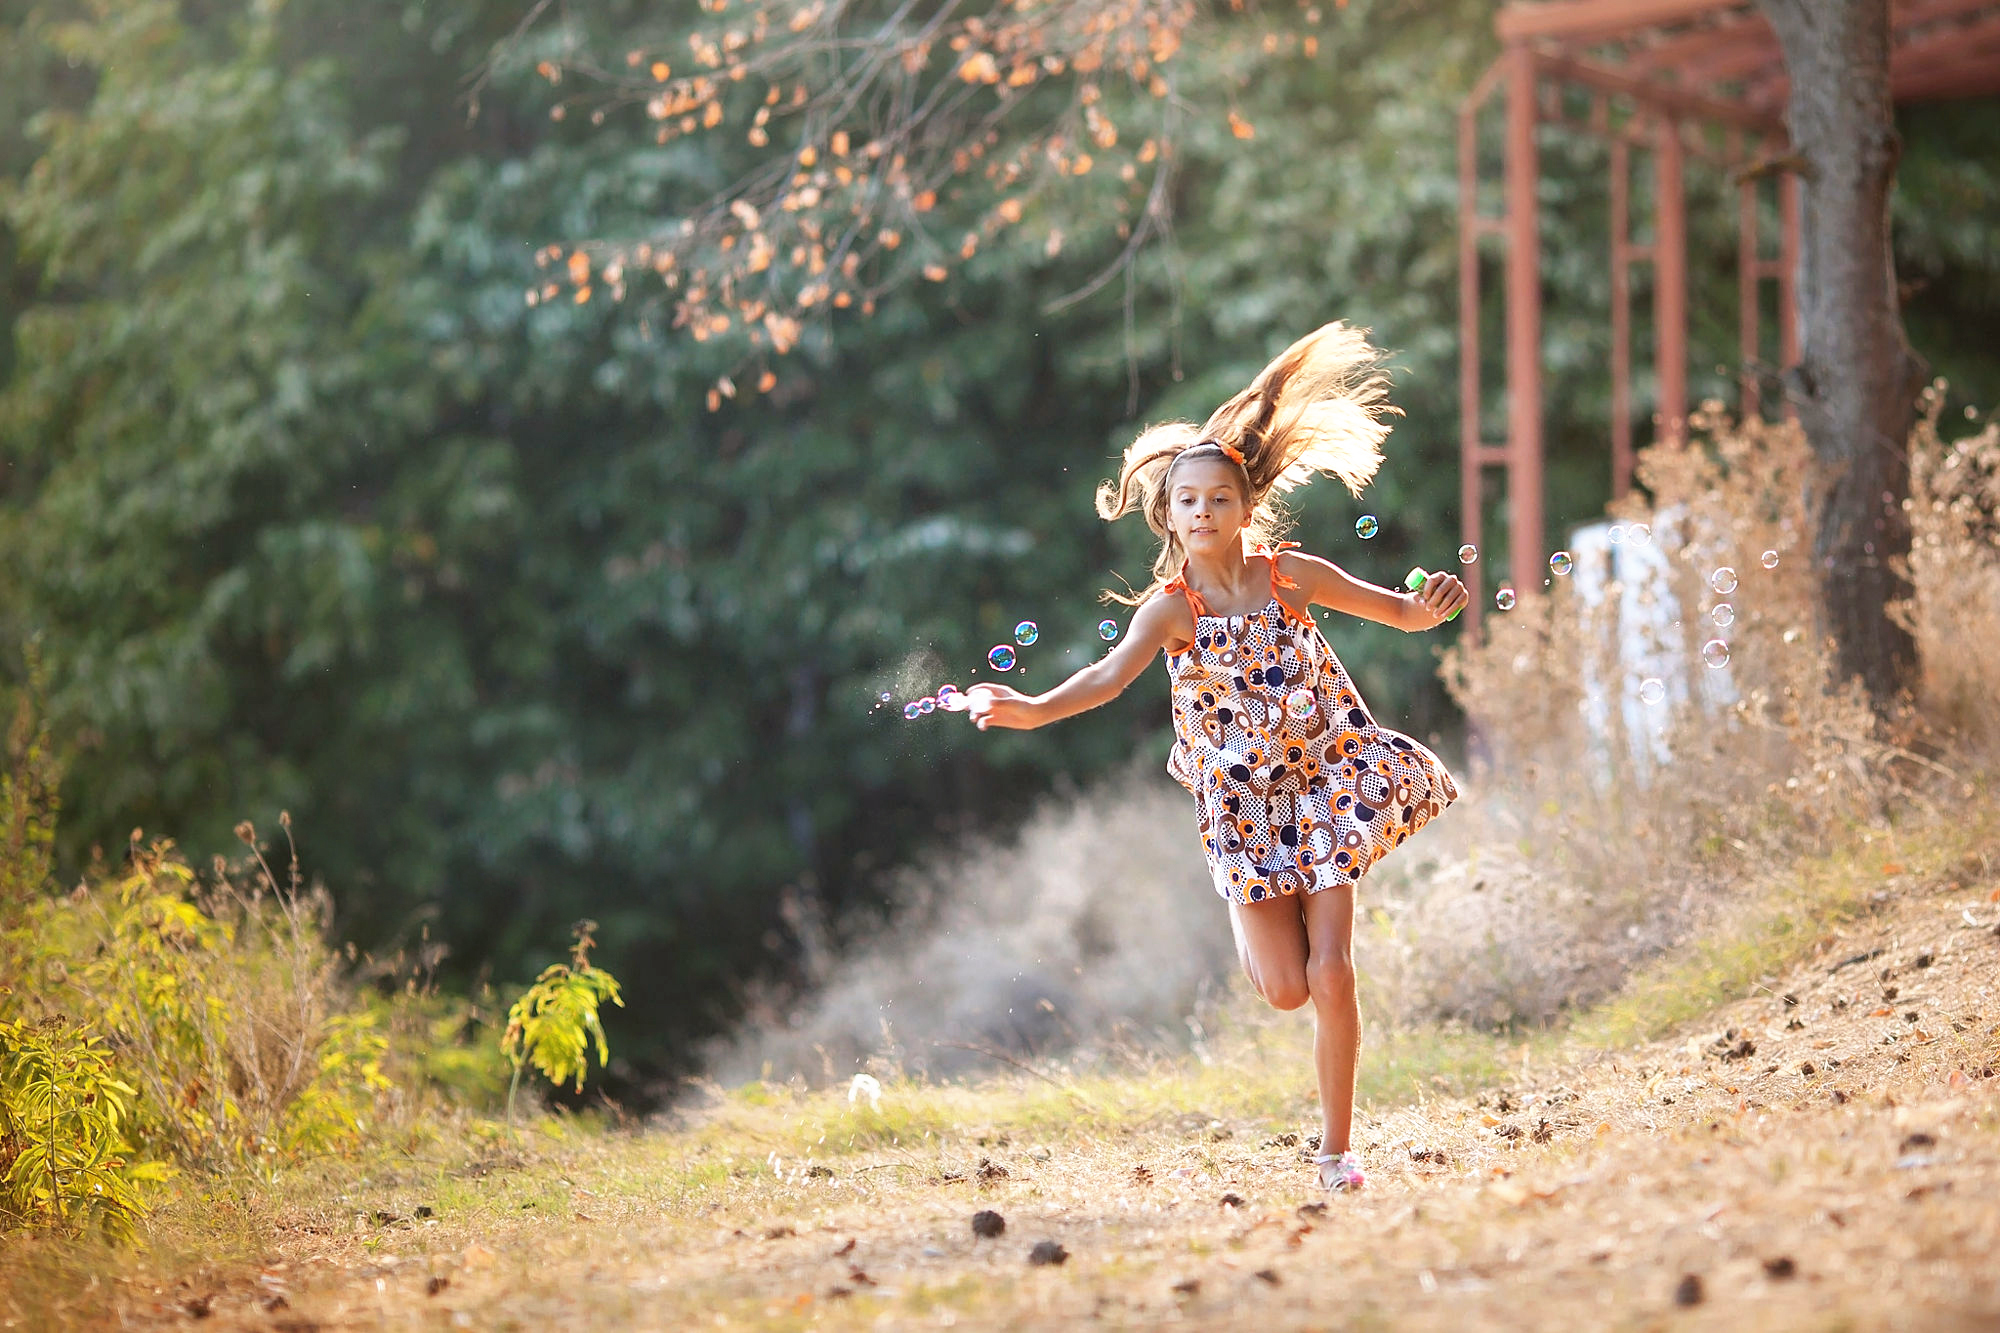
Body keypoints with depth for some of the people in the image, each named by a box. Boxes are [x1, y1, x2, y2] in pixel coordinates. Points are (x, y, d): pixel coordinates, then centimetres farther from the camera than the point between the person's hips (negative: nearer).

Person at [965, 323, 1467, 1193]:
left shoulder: (1292, 575, -5)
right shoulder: (1171, 607, -10)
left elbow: (1400, 612, 3)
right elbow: (1113, 672, -28)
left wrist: (1430, 608, -21)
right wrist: (1037, 710, -46)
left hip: (1322, 784, 1)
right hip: (1242, 802, -1)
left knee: (1330, 975, -7)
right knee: (1285, 987, -3)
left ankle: (1336, 1147, 8)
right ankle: (1252, 923, 36)